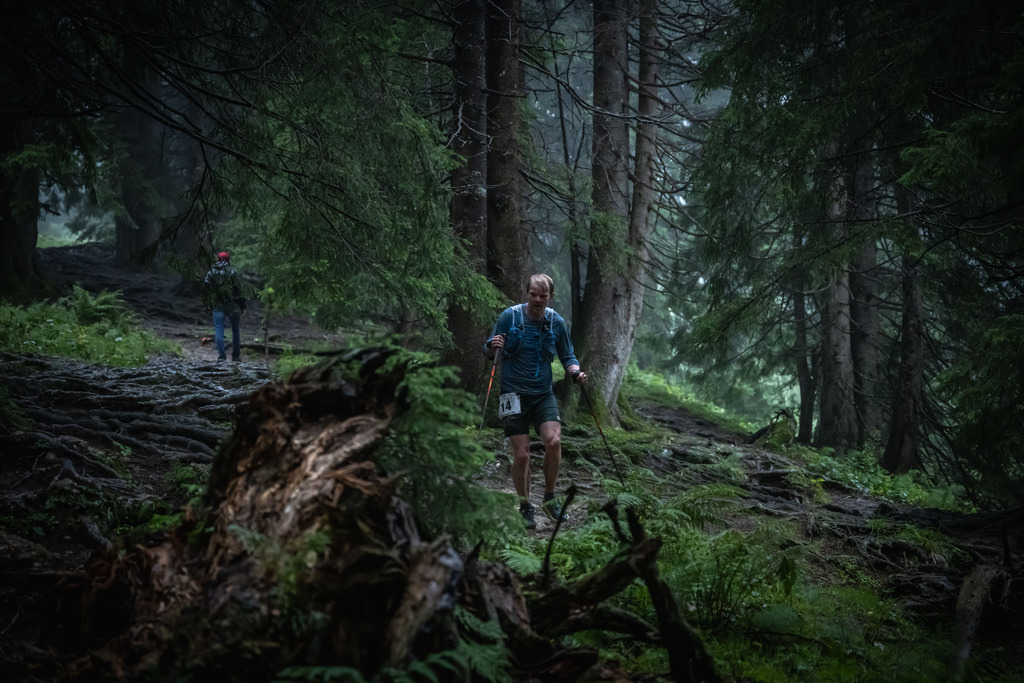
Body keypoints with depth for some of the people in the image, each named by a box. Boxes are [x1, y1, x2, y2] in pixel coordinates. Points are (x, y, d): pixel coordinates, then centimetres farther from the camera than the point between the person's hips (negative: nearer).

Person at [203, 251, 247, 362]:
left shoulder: (211, 272, 6)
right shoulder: (231, 272, -5)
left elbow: (205, 288, 10)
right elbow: (238, 289, -8)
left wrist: (208, 303, 22)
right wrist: (242, 306, -3)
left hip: (217, 306, 2)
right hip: (232, 305, -2)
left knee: (219, 329, 2)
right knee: (236, 329, 10)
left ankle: (221, 355, -7)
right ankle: (236, 355, 11)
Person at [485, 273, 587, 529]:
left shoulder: (557, 322, 2)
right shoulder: (510, 316, -5)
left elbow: (567, 356, 12)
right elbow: (489, 351, 2)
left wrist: (576, 372, -10)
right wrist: (494, 347, -22)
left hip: (543, 394, 2)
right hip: (514, 393, -2)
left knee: (553, 441, -19)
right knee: (521, 454, -6)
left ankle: (549, 498, 1)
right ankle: (525, 507, 14)